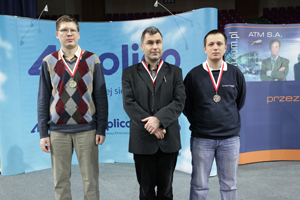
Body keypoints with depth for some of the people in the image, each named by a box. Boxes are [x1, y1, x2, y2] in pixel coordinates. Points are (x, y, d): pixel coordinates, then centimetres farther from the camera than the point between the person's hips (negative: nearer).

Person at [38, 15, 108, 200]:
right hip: (58, 130, 1)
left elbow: (101, 97, 1)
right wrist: (43, 133, 2)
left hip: (87, 129, -1)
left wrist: (102, 129, -3)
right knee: (61, 180, 10)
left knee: (91, 179, 6)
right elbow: (43, 99, 5)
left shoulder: (93, 60, 0)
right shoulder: (48, 62, 4)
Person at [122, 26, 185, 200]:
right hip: (142, 140, 0)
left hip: (168, 140, 1)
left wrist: (158, 119, -19)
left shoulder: (175, 72, 7)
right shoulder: (130, 73, 5)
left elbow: (179, 102, -4)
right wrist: (150, 125, -14)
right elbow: (129, 104, -6)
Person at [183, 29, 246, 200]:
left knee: (229, 186, 11)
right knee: (199, 186, 6)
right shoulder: (194, 75, -3)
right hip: (201, 139, -1)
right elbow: (186, 105, 6)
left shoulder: (236, 73, 2)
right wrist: (197, 123, 8)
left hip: (230, 138, 2)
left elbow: (240, 101, 15)